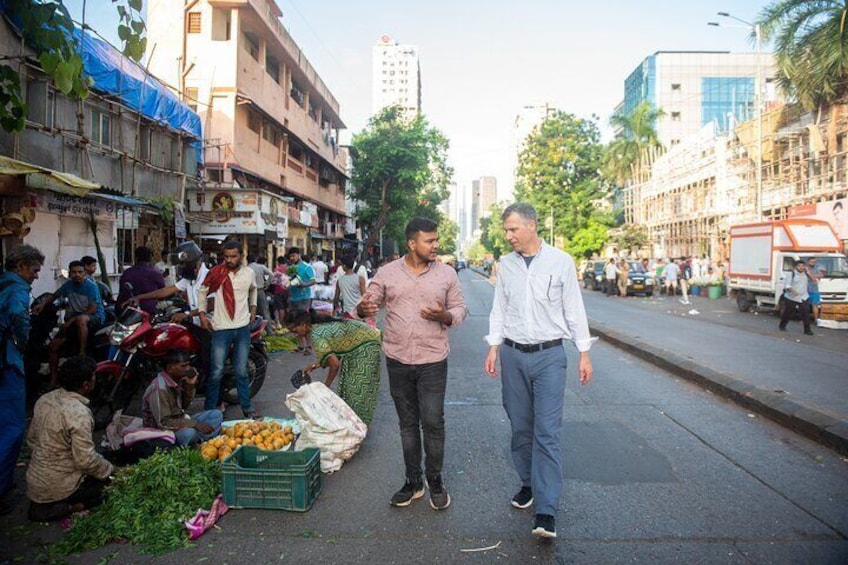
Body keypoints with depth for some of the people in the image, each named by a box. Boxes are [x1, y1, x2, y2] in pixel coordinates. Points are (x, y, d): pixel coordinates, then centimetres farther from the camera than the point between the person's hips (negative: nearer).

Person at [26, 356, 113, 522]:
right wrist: (110, 470, -7)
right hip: (58, 486, -8)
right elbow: (86, 460, -25)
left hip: (34, 480, 8)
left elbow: (31, 439, 10)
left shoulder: (45, 399, -2)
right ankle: (67, 507, -2)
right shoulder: (79, 413, -27)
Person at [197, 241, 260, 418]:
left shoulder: (249, 273, 2)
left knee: (241, 371, 11)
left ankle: (246, 406, 21)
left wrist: (253, 308, 15)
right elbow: (202, 291, 6)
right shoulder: (216, 272, -7)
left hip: (243, 328, 2)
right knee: (216, 372, -1)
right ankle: (208, 410, 11)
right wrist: (202, 314, -1)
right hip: (221, 328, -2)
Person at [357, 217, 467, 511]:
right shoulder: (387, 273, 0)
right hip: (398, 360, 1)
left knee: (433, 422, 1)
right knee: (407, 423, 13)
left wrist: (445, 316, -17)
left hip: (433, 361, -1)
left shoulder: (447, 273, 1)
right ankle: (413, 481, 27)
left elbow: (460, 308, 6)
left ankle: (435, 481, 22)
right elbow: (368, 304, 4)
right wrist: (363, 310, -21)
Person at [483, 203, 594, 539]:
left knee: (547, 433, -6)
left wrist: (584, 354, 0)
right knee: (520, 428, 12)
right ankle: (528, 484, 31)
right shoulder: (506, 264, 6)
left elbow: (574, 309, 1)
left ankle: (546, 511, -2)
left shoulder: (561, 262, -3)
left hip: (549, 355, -3)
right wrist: (493, 347, 6)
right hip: (513, 354, 4)